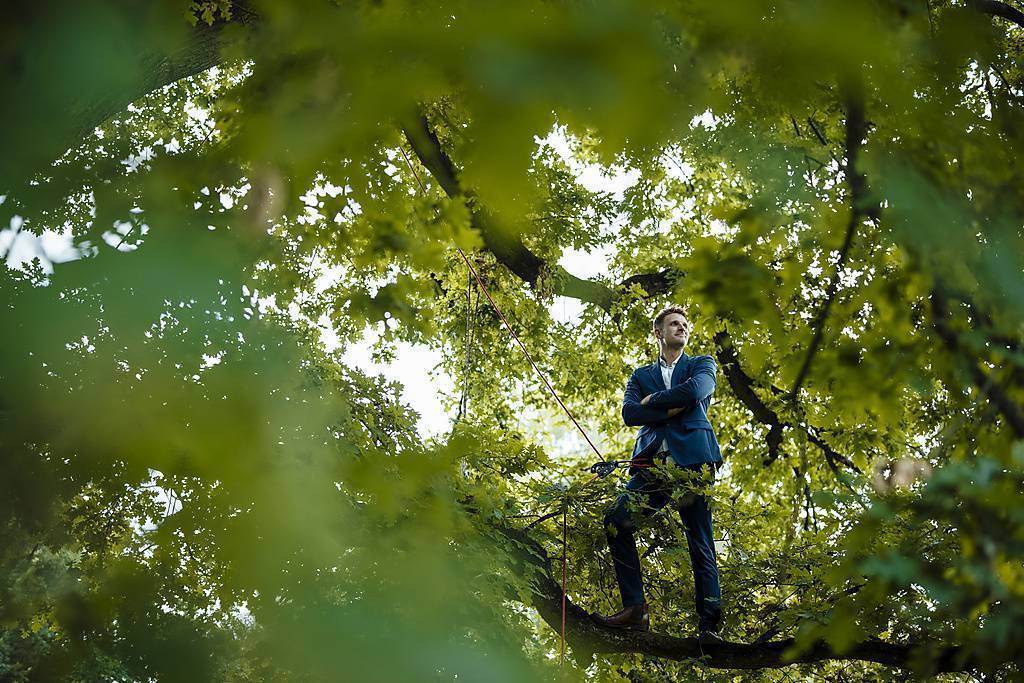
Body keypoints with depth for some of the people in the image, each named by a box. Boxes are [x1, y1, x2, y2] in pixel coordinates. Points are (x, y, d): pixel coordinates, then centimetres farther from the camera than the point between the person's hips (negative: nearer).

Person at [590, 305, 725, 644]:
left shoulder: (702, 365, 18)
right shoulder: (641, 375, 23)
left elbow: (695, 390, -6)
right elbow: (629, 413, 4)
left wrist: (652, 400, 4)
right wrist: (672, 409, -5)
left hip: (692, 461, -2)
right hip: (652, 463, 2)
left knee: (701, 544, -5)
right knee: (616, 521, -16)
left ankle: (708, 624, -5)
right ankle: (634, 608, -12)